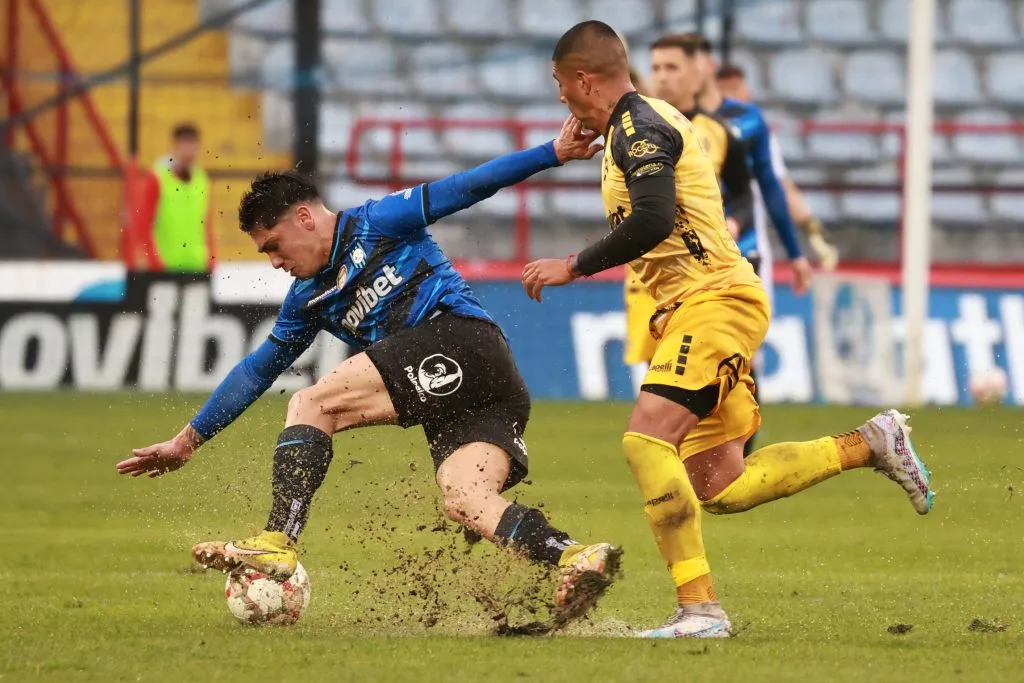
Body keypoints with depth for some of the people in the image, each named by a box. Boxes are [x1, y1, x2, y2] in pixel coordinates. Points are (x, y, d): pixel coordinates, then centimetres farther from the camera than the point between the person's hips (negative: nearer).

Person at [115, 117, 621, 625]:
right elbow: (256, 371, 34)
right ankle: (575, 559, -34)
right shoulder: (309, 299, 27)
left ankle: (277, 545, -20)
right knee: (465, 502, -17)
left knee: (310, 405, -10)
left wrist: (553, 153, -4)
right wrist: (189, 440, 35)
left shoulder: (376, 223, 7)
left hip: (459, 339, -8)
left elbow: (466, 188, 4)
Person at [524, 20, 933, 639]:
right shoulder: (650, 121, 21)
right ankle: (869, 445, 15)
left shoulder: (638, 126, -11)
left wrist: (574, 267, -16)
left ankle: (700, 609, -29)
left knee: (646, 439, -24)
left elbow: (653, 221, -24)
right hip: (699, 306, 10)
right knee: (719, 488, 6)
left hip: (714, 301, -10)